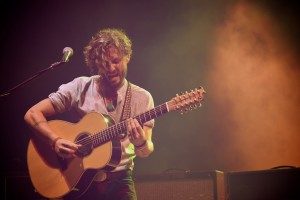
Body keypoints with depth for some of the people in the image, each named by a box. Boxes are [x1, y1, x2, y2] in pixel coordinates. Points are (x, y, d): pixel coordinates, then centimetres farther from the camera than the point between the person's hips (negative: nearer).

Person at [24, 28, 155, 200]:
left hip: (118, 181, 1)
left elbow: (146, 152, -1)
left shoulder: (142, 98, 2)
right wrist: (56, 141, -17)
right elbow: (33, 114, -1)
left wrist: (141, 143, -24)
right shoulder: (80, 87, 0)